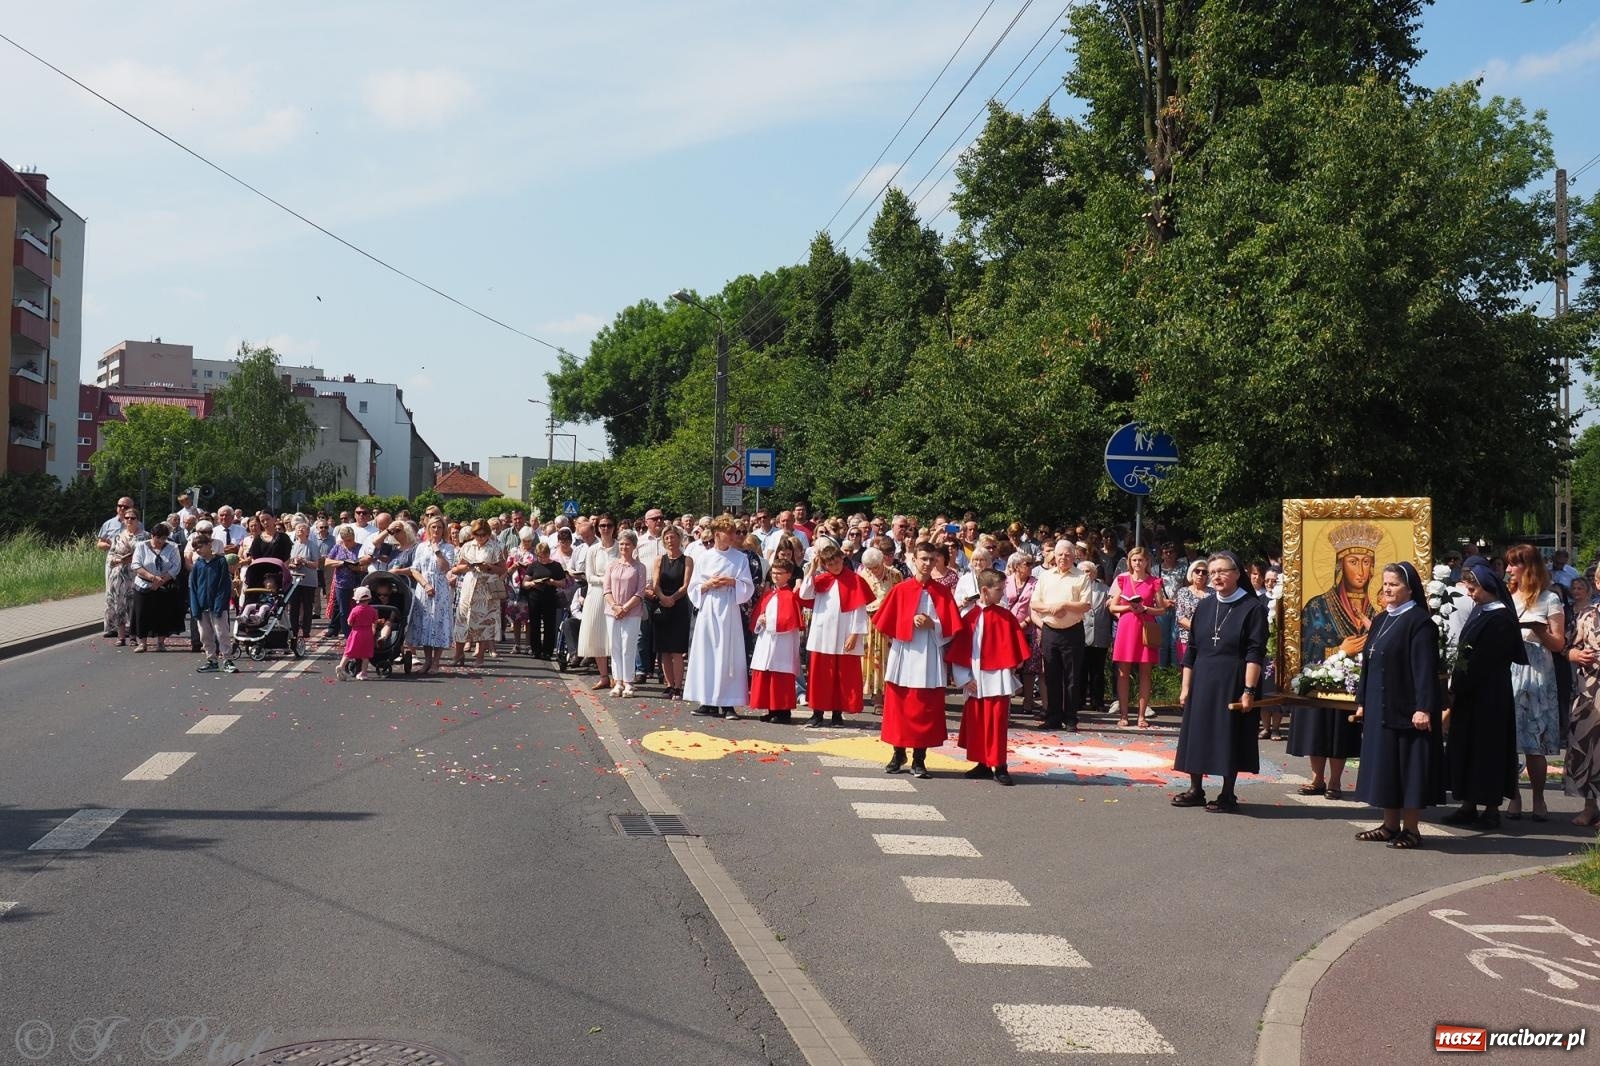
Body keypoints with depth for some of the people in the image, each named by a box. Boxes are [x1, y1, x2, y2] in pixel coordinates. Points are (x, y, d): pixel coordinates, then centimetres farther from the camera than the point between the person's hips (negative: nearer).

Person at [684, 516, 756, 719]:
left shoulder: (740, 558, 4)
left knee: (729, 655, -3)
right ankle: (708, 701, 9)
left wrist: (732, 582, -13)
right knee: (706, 653, 2)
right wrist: (708, 585, -9)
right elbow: (693, 588, 9)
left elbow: (748, 588, 2)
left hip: (729, 611, -1)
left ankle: (728, 703, 0)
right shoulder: (703, 557, 7)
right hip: (708, 610, 1)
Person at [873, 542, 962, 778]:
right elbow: (885, 623, 4)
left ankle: (919, 759, 9)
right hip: (903, 657, 0)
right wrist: (910, 623, -8)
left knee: (926, 710, 0)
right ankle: (898, 754, 19)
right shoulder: (900, 590, 3)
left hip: (929, 659, 0)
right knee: (898, 706, 5)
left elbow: (952, 627, 2)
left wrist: (932, 625, -13)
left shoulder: (943, 592, 4)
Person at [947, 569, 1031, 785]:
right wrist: (964, 678, -3)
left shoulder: (1005, 617, -2)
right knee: (975, 723, 9)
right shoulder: (970, 617, 0)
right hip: (976, 681, 2)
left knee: (997, 723, -3)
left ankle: (998, 766, 4)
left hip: (998, 680, -2)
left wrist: (1012, 669, -4)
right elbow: (958, 652, 2)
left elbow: (1014, 650, 1)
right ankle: (982, 764, 22)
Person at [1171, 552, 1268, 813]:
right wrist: (1185, 686, 6)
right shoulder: (1204, 607, 9)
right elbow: (1191, 649, 10)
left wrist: (1249, 690, -17)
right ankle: (1196, 790, 19)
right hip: (1202, 683, 5)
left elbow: (1255, 653, -11)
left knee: (1230, 739, 2)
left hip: (1233, 684, -5)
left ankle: (1228, 795, 12)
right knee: (1197, 734, 8)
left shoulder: (1252, 607, -6)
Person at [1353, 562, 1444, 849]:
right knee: (1384, 767, 12)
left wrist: (1424, 708, -23)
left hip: (1405, 708, -8)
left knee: (1407, 767, -2)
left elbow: (1425, 668, -18)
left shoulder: (1419, 622, -12)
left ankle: (1410, 829, 7)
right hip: (1379, 708, 8)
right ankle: (1391, 825, 20)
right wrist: (1362, 701, 15)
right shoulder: (1380, 620, 14)